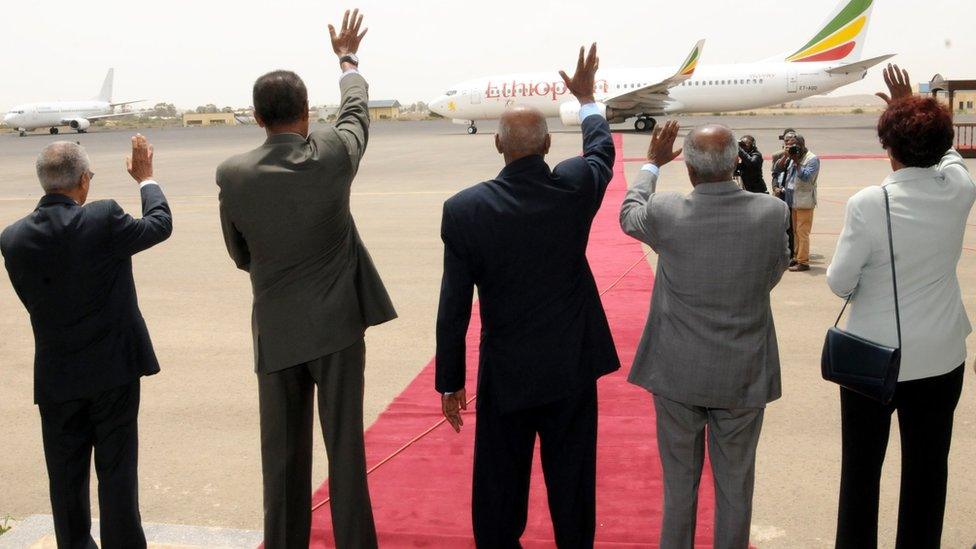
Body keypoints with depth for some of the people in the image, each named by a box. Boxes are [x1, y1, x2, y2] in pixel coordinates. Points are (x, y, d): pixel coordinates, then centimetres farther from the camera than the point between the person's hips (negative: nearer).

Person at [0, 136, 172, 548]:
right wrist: (145, 178, 16)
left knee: (66, 476, 14)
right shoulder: (104, 219, -17)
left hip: (57, 375, 3)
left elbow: (34, 301, 4)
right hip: (114, 367, -3)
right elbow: (160, 225, 1)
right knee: (117, 469, 8)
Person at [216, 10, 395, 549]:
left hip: (275, 329, 1)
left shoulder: (232, 174, -7)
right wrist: (347, 58, 31)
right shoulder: (334, 154, -10)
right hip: (337, 323, -1)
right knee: (345, 447, 6)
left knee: (282, 454, 11)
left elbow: (240, 256, 6)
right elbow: (356, 110, 14)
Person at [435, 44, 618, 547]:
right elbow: (602, 149, 15)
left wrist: (450, 380, 0)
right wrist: (586, 99, 33)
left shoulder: (464, 209, -15)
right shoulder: (576, 186, -11)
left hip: (505, 373, -1)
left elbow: (453, 307, -11)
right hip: (572, 368, 2)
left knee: (499, 491, 12)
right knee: (572, 487, 14)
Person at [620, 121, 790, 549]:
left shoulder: (666, 214, -17)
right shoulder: (773, 212, -15)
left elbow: (629, 215, 8)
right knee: (735, 484, 16)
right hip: (743, 376, 1)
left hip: (678, 373, 0)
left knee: (679, 482, 16)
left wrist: (652, 165, 22)